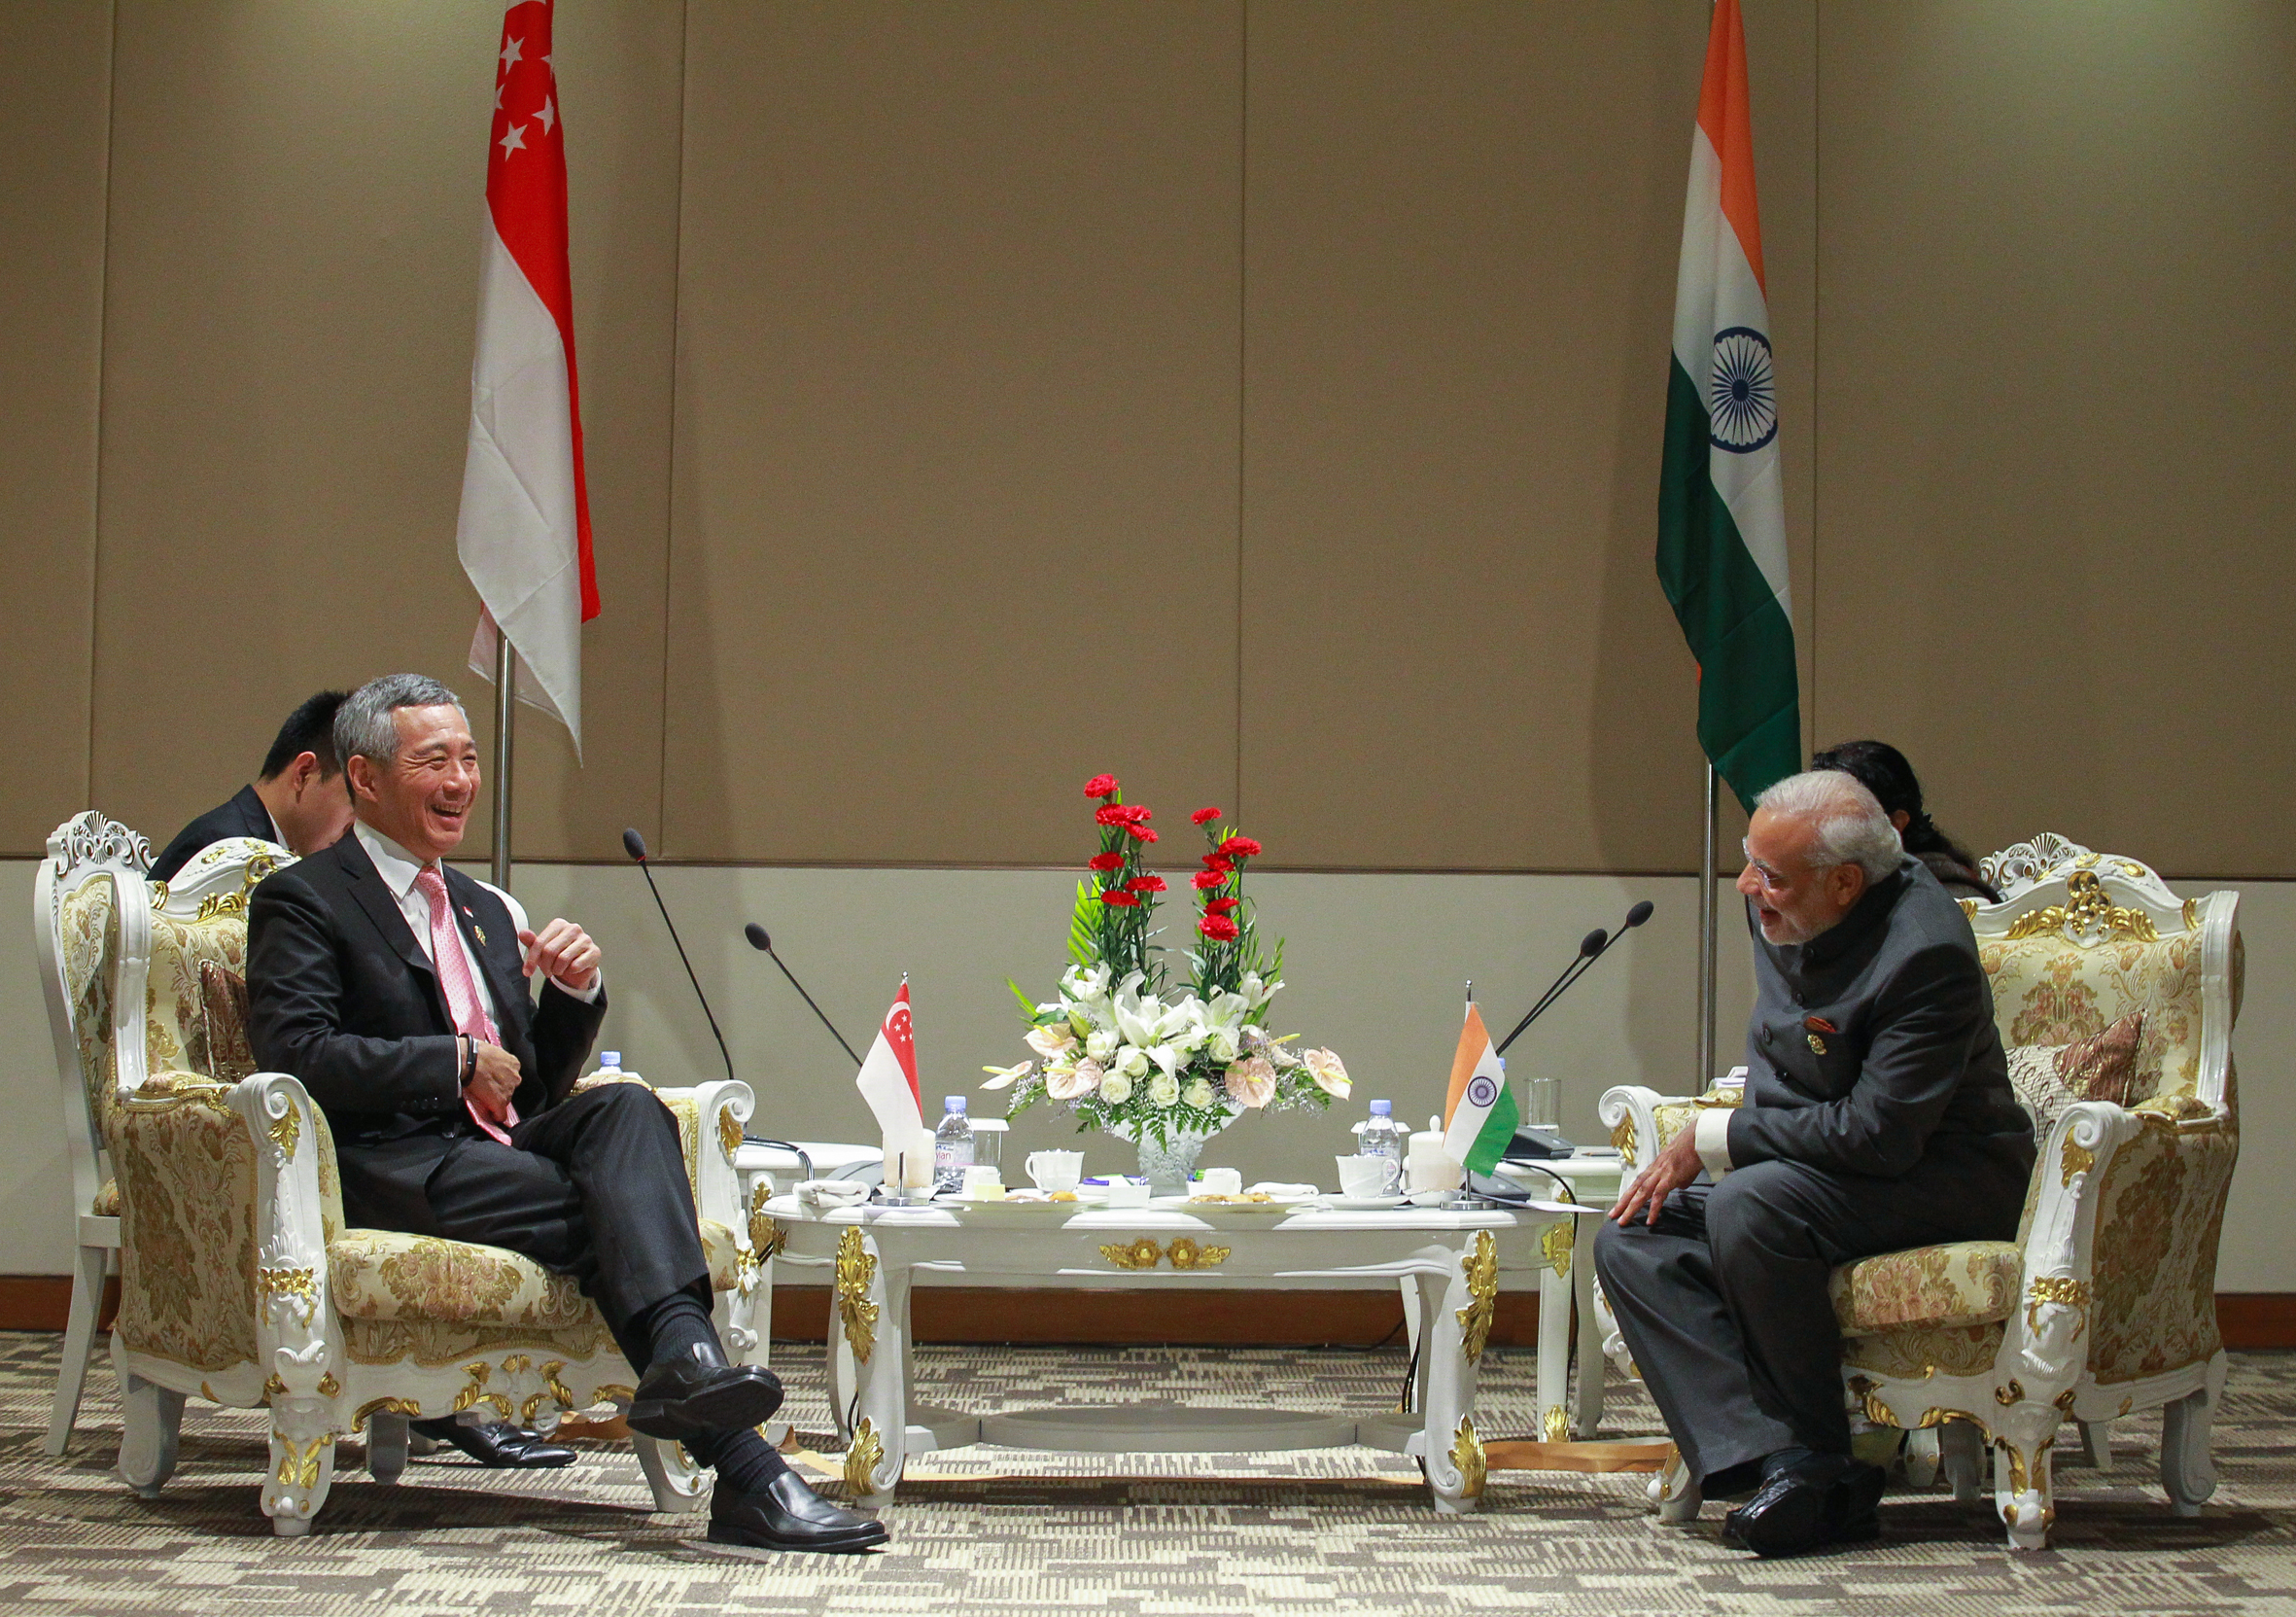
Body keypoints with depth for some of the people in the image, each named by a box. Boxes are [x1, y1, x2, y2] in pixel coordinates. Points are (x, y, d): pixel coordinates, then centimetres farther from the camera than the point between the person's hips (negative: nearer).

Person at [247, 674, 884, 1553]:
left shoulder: (487, 910, 29)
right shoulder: (301, 901, 5)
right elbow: (296, 1053, -12)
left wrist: (575, 990, 6)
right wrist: (458, 1063, -10)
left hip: (499, 1149, 6)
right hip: (390, 1168, -6)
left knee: (626, 1108, -28)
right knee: (621, 1212, -29)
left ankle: (682, 1352, -51)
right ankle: (743, 1471, -41)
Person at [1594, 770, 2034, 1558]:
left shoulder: (1926, 954, -26)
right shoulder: (1781, 912, 0)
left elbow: (1880, 1135, -29)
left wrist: (1715, 1138, -22)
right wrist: (1709, 1146, 6)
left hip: (1942, 1177, -9)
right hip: (1803, 1160, 9)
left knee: (1748, 1209, -34)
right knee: (1629, 1240, -9)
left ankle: (1824, 1458, -16)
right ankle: (1779, 1463, -24)